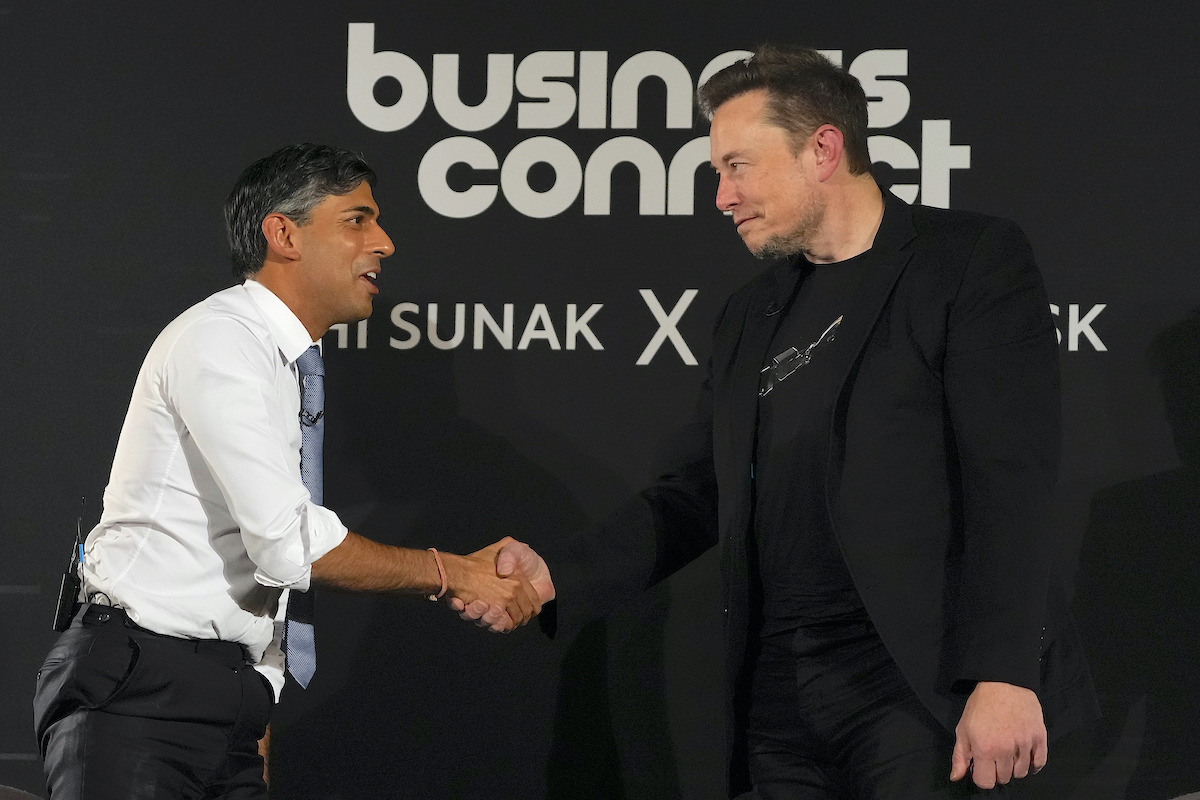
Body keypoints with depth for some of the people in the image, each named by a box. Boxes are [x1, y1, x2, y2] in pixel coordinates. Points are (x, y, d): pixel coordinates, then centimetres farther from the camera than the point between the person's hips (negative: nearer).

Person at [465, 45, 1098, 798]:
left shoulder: (971, 260, -2)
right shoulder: (752, 316, 19)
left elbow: (1010, 478, -11)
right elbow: (694, 495, 18)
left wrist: (1003, 677, -19)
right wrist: (557, 577, 1)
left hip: (922, 682, -6)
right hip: (782, 697, 6)